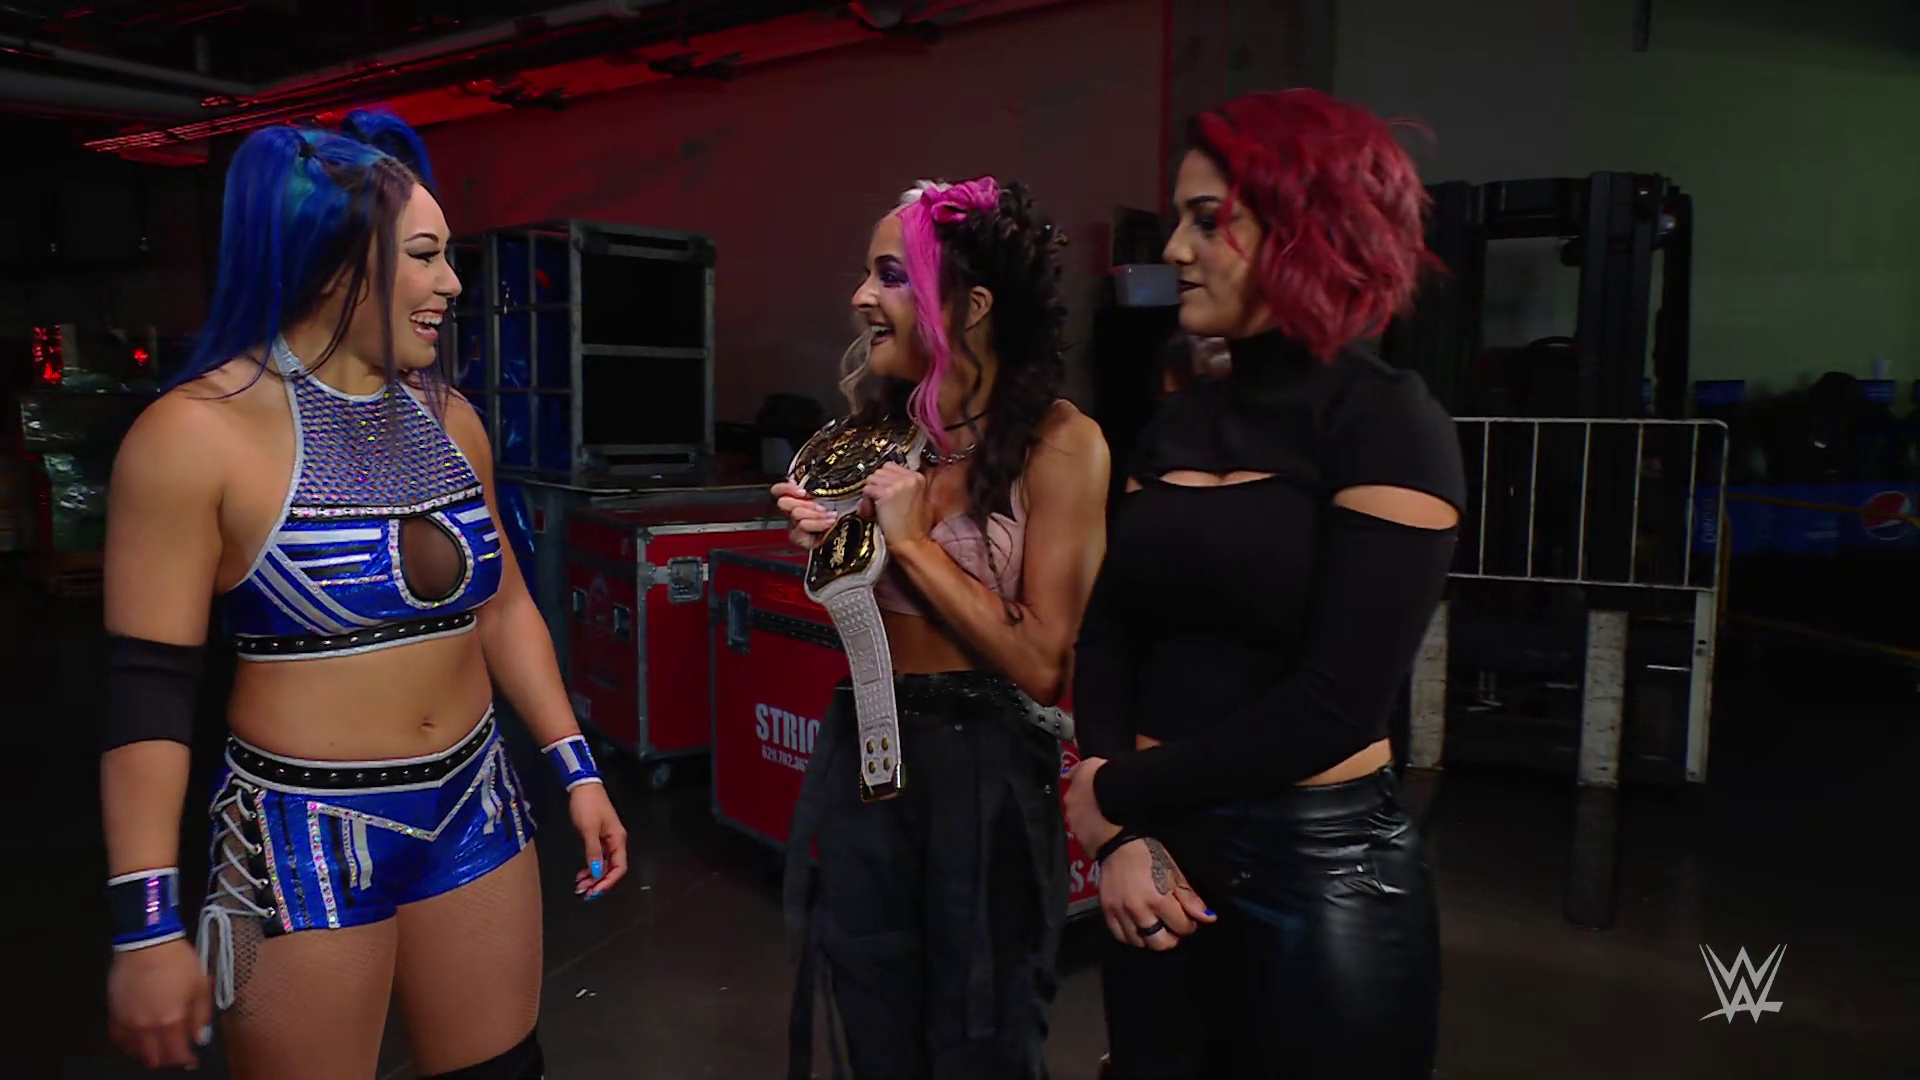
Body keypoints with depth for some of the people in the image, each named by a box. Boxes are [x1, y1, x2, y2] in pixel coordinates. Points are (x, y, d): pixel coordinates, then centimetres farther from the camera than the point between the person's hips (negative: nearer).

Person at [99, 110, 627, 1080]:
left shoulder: (448, 418, 4)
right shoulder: (198, 433, -13)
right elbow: (146, 690, -13)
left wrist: (577, 770, 9)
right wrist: (147, 926, -14)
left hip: (474, 810, 5)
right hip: (303, 837, -5)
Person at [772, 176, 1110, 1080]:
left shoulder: (1057, 442, -16)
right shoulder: (876, 430, 3)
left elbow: (1041, 664, -18)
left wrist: (912, 539, -18)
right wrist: (824, 545, -8)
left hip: (982, 769, -5)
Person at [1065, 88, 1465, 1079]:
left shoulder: (1389, 426, -10)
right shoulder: (1175, 426, 7)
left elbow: (1338, 703, -18)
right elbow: (1107, 638, 2)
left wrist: (1119, 796, -11)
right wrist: (1122, 836, -12)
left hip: (1319, 869, -5)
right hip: (1161, 858, 6)